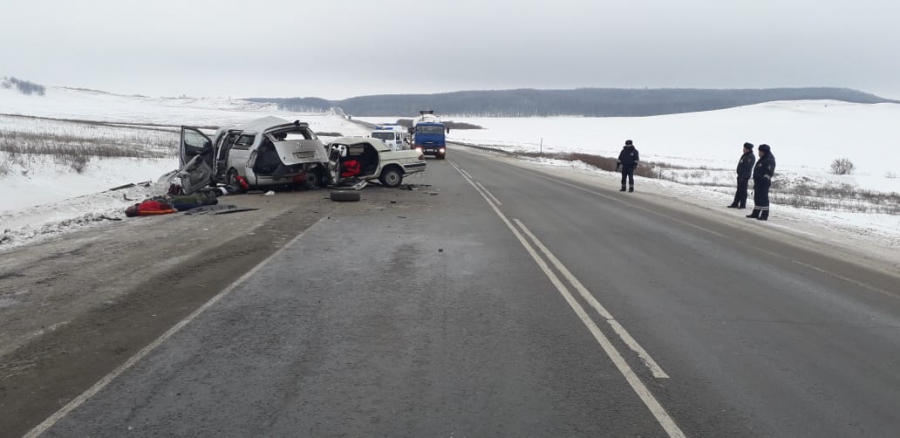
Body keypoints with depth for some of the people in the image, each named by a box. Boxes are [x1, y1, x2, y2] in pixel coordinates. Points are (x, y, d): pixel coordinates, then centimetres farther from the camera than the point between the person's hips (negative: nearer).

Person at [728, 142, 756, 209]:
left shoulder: (751, 157, -14)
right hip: (740, 176, 9)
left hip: (745, 176, -9)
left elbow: (748, 168, -20)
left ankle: (743, 205, 2)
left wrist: (744, 176, -24)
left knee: (743, 191, -4)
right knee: (739, 190, 12)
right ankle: (735, 204, 16)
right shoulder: (744, 155, 15)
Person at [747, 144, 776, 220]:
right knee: (757, 198, 14)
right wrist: (755, 182, 23)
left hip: (764, 183, -10)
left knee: (764, 198, -8)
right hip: (758, 182, 10)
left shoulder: (769, 160, -13)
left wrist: (765, 179, -25)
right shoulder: (762, 159, 18)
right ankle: (755, 213, 23)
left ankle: (765, 215, -5)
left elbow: (769, 172, -21)